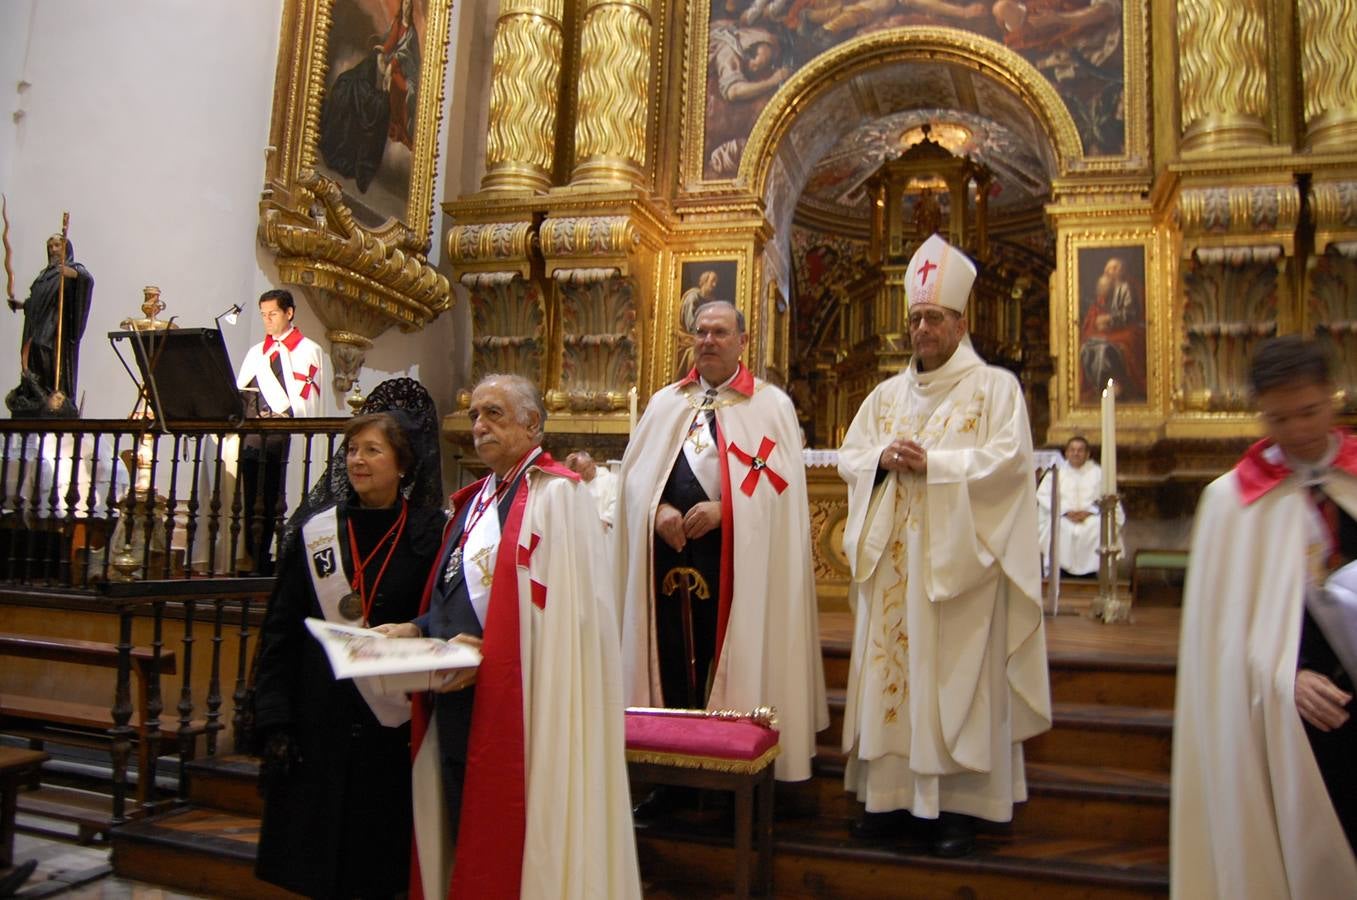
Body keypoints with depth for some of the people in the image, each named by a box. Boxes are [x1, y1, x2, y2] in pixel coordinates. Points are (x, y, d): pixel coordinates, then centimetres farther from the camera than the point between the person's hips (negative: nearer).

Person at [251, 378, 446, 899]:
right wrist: (275, 725, -3)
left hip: (395, 730, -1)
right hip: (319, 727, 2)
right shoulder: (314, 532, 3)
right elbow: (279, 634, 2)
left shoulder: (430, 535, -2)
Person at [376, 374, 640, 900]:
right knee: (467, 838, 17)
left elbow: (565, 610, -18)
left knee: (511, 847, 3)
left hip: (516, 707, -8)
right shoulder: (476, 498, 16)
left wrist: (487, 650, -22)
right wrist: (417, 629, 4)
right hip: (457, 703, 8)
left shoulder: (555, 494, -10)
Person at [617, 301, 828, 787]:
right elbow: (635, 473, 9)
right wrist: (658, 509, -10)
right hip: (669, 548, 4)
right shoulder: (665, 403, 14)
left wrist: (723, 509, -17)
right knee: (670, 658, 7)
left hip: (735, 555, -3)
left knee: (731, 661, 2)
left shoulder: (771, 404, 3)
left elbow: (781, 481, -6)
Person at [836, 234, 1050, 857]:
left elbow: (1008, 459, -10)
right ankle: (891, 793, 14)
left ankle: (956, 803, 8)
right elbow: (849, 455, 11)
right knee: (889, 671, 5)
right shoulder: (886, 394, 16)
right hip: (891, 562, 5)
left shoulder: (996, 386, 2)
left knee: (954, 678, -1)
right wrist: (883, 459, -10)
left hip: (958, 561, -4)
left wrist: (932, 463, -17)